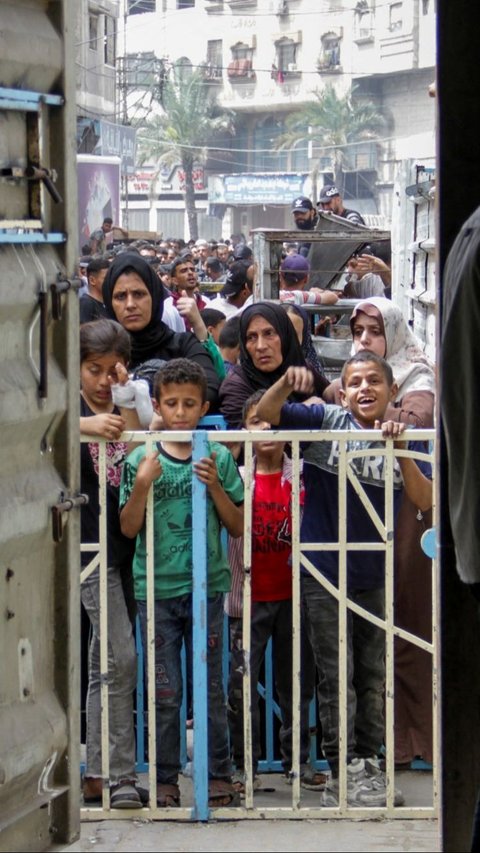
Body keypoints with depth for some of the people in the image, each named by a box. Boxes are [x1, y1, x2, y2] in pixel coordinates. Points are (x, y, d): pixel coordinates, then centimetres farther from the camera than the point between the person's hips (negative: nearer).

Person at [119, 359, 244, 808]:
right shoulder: (141, 460, 1)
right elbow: (128, 528, 1)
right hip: (155, 588, 0)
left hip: (206, 586, 0)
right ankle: (165, 779, 12)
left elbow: (238, 527, 3)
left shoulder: (219, 458, 2)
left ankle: (218, 775, 12)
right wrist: (141, 486, -14)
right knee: (164, 692, 4)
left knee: (211, 688, 4)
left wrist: (215, 486, -12)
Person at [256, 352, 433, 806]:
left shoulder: (404, 439, 4)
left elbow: (424, 501, -8)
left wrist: (401, 451, -22)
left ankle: (368, 766, 22)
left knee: (372, 679, 12)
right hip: (323, 572, -4)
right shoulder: (325, 422, -5)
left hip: (373, 576, 4)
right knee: (337, 678, -4)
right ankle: (343, 774, 0)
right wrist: (286, 383, -35)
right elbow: (265, 413, -15)